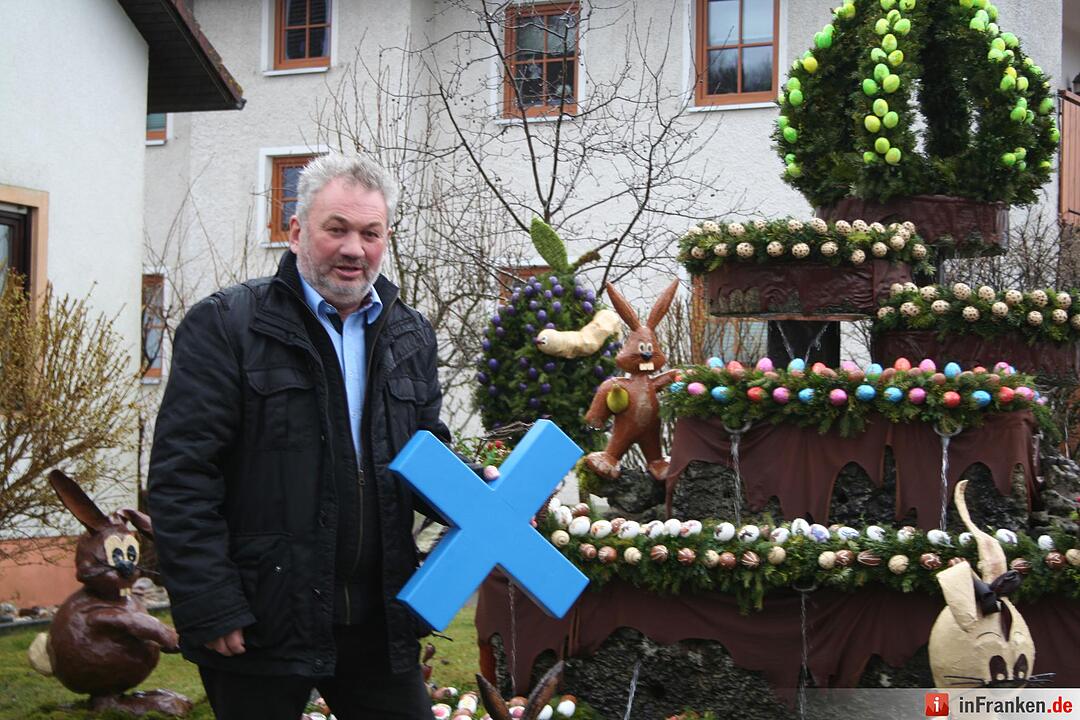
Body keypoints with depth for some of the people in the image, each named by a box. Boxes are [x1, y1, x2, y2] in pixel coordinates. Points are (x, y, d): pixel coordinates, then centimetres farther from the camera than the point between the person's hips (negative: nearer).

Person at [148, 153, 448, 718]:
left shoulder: (411, 337, 12)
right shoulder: (225, 326, -6)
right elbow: (181, 475, -11)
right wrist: (208, 607, -16)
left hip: (379, 621, 5)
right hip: (261, 623, -5)